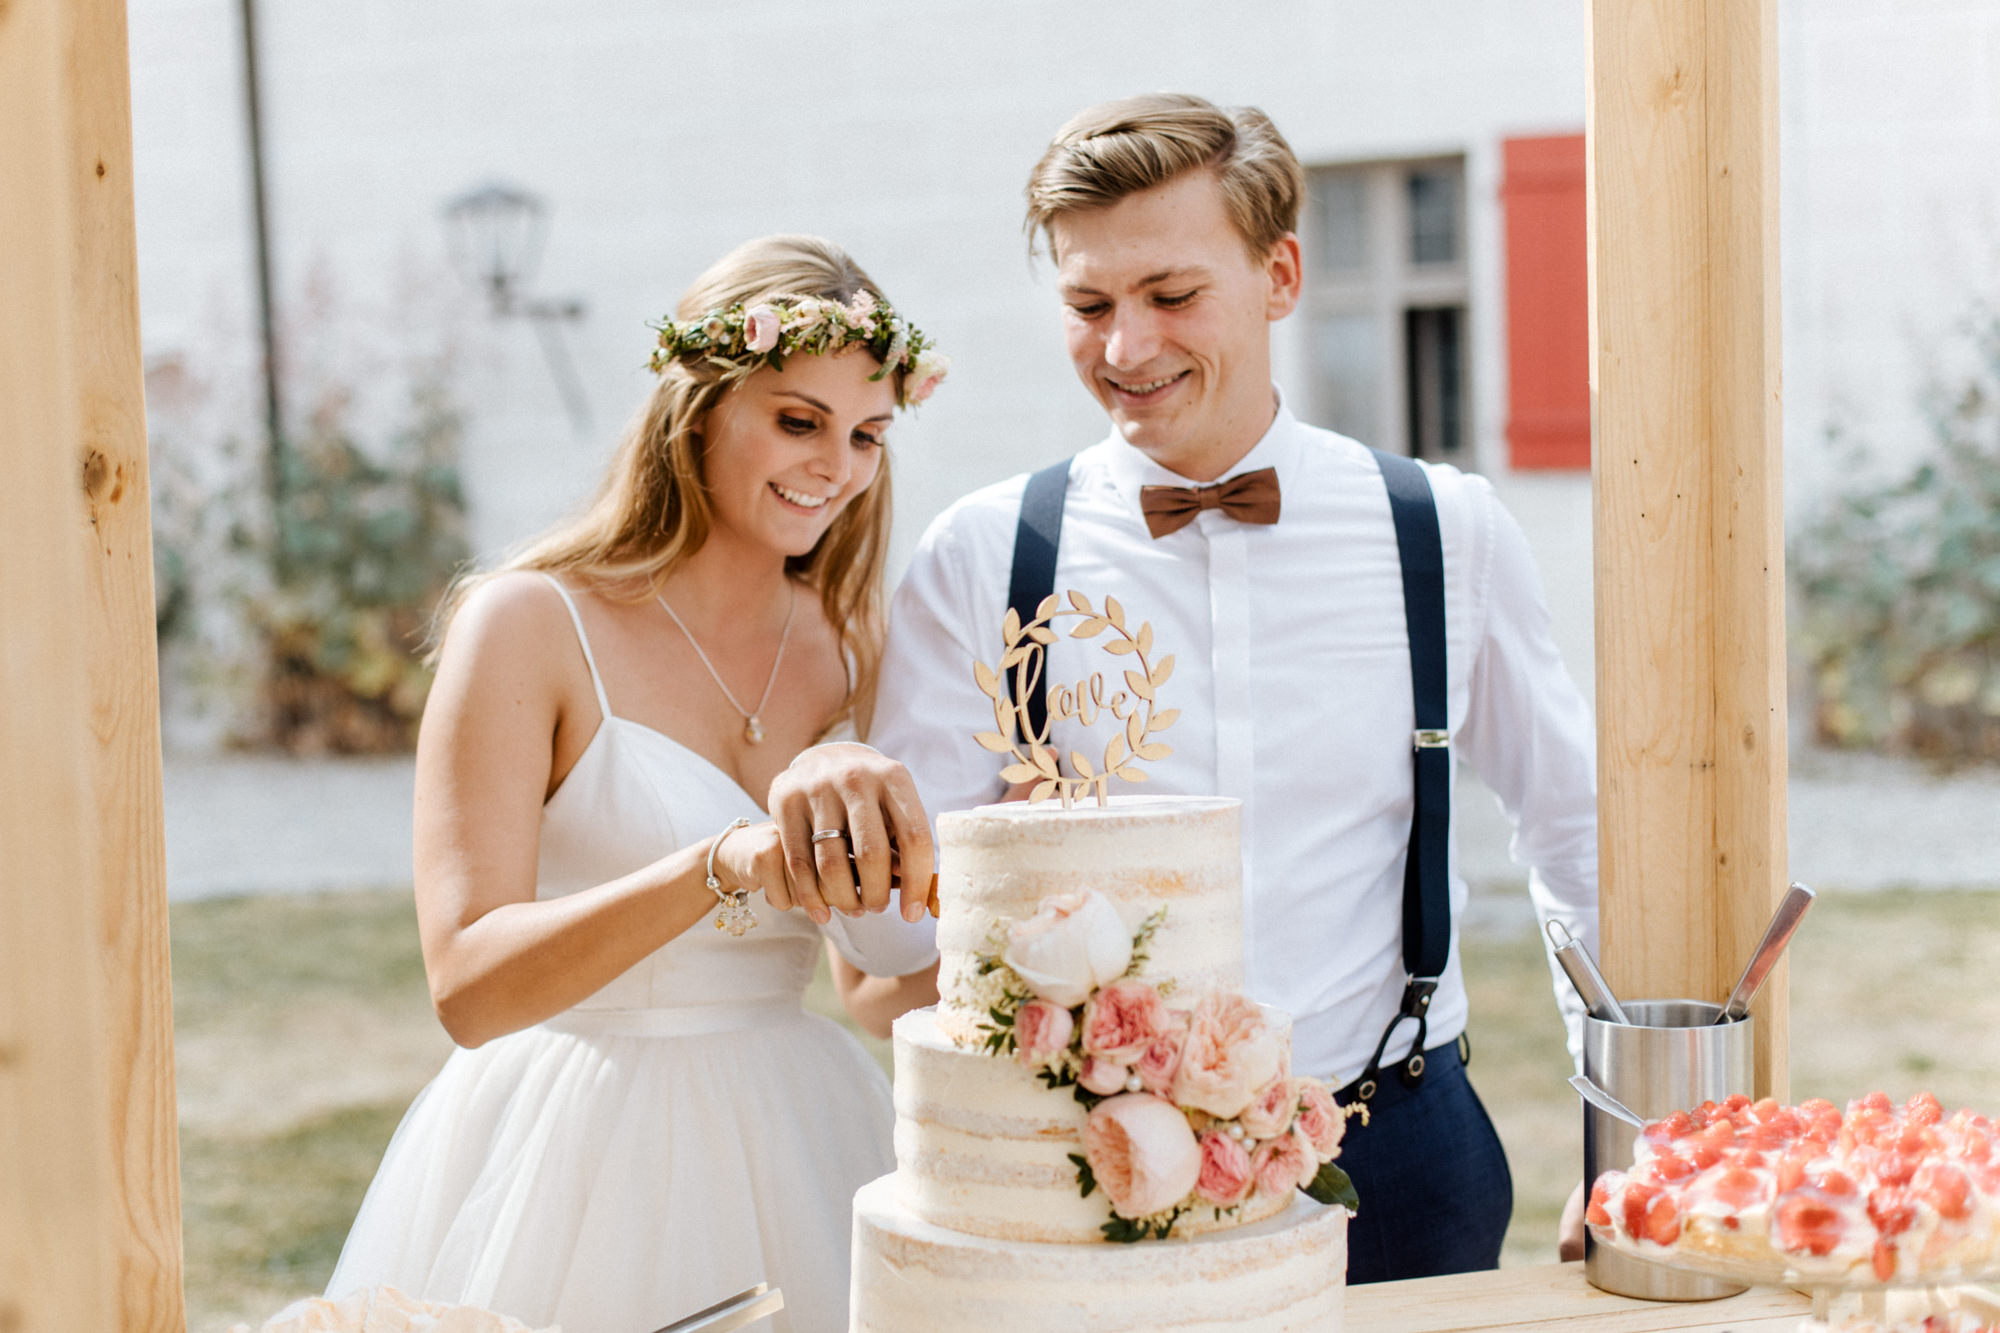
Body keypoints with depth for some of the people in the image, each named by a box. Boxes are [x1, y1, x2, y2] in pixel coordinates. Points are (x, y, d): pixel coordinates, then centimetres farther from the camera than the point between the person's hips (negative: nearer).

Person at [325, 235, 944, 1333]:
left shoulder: (850, 650, 6)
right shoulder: (531, 624, -10)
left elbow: (876, 990, 11)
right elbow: (468, 986, -20)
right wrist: (721, 870, -34)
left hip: (792, 1155, 5)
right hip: (580, 1156, -5)